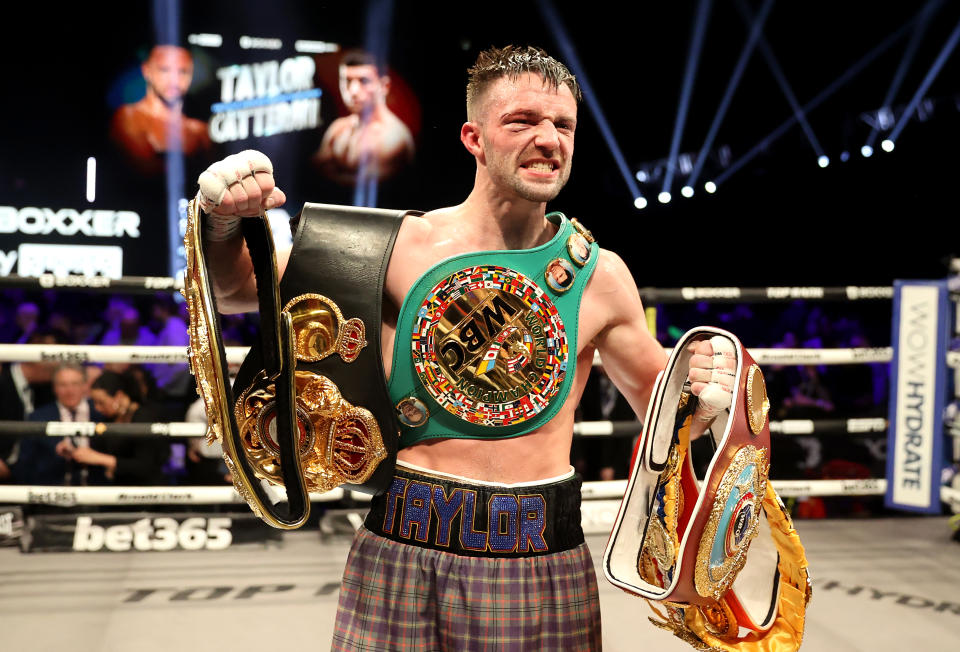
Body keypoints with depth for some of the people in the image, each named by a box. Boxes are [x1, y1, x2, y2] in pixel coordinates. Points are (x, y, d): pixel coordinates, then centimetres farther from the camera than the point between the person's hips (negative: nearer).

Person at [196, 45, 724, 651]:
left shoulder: (600, 275, 1)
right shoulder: (400, 244, -4)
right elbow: (233, 288, 5)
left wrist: (701, 398, -10)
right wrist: (226, 220, -15)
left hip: (545, 562, 2)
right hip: (404, 552, -1)